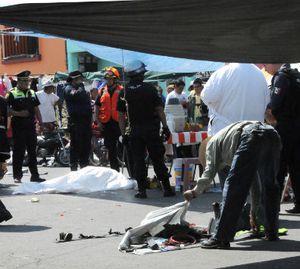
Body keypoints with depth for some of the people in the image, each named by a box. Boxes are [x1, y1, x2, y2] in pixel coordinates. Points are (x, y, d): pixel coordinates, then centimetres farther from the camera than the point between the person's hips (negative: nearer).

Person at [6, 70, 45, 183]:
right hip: (18, 127, -5)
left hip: (31, 126, 5)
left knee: (32, 151, 8)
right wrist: (19, 113, -20)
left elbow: (36, 109, 19)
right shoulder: (12, 94, -4)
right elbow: (7, 110, -8)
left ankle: (34, 175, 13)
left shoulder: (32, 93, 14)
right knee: (19, 151, -2)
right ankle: (17, 175, 4)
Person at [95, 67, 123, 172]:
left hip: (118, 123, -4)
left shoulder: (121, 91, -1)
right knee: (110, 147, 11)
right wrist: (98, 121, 4)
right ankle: (114, 169, 23)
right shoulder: (102, 91, 10)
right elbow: (97, 107, 12)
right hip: (106, 123, 4)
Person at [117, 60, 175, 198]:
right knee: (157, 159, 5)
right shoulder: (150, 89, -5)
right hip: (152, 129, -1)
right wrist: (165, 126, 2)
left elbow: (121, 116, 0)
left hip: (135, 131, 1)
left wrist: (123, 133, 6)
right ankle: (167, 188, 9)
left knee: (138, 161, 5)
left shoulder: (124, 92, -1)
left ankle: (142, 189, 3)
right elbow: (159, 109, -5)